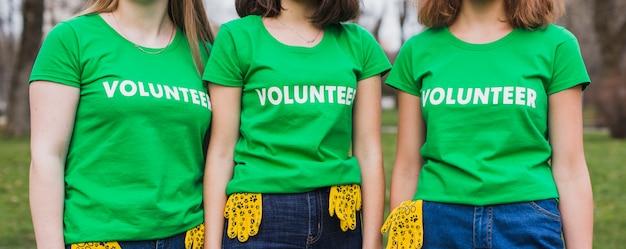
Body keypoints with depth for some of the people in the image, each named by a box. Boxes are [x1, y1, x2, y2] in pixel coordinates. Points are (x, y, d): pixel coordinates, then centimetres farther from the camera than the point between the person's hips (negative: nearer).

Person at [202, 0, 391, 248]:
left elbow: (369, 151, 3)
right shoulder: (237, 37, -2)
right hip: (259, 219, -3)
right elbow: (221, 152, -3)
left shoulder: (359, 43, 5)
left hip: (339, 219, 3)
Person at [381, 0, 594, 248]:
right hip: (438, 223, 1)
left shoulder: (555, 45, 0)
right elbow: (407, 168, 5)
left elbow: (571, 171, -1)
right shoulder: (417, 50, 3)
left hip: (529, 225, -1)